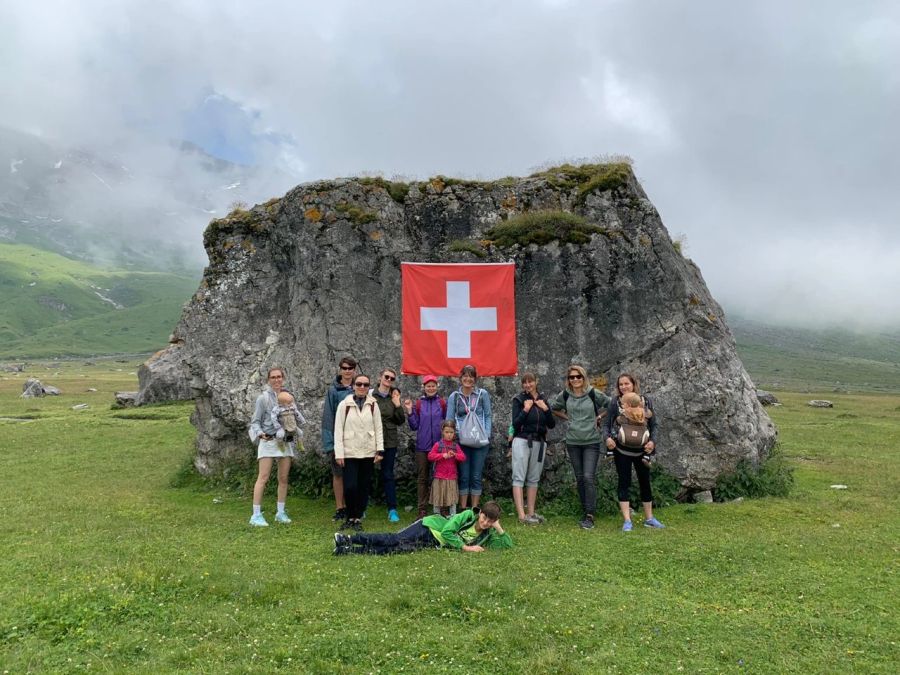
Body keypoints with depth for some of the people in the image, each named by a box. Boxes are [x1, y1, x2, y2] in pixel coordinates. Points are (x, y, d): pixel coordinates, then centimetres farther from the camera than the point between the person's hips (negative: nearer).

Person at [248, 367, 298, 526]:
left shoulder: (288, 396, 10)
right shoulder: (263, 397, -3)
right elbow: (255, 421, -2)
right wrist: (260, 433, -20)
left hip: (285, 441, 5)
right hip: (268, 440, -5)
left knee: (283, 478, 8)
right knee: (263, 478, -8)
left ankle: (280, 512, 18)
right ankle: (256, 515, -3)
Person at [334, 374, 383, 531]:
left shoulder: (373, 405, 5)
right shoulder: (344, 405, -1)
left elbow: (378, 428, 5)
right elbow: (338, 430, -2)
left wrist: (380, 449, -3)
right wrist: (339, 453, -6)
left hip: (368, 453, 2)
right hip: (349, 453, -2)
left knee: (364, 487, 7)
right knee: (350, 487, -8)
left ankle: (358, 518, 20)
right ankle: (350, 517, 13)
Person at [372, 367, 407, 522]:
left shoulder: (394, 398, 6)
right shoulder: (370, 395, -4)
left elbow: (401, 421, 3)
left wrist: (398, 405, -8)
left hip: (389, 441, 2)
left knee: (388, 474, 5)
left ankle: (392, 509, 8)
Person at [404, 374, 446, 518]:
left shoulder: (442, 402, 0)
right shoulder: (418, 403, 2)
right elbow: (414, 426, 2)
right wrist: (409, 411, -6)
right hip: (422, 446, 1)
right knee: (422, 478, 6)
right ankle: (422, 509, 13)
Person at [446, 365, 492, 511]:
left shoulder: (483, 394, 2)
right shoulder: (454, 397, 3)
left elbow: (487, 416, 6)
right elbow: (449, 420, 5)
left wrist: (487, 435, -3)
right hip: (461, 441, 0)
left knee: (476, 476, 6)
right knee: (464, 476, 5)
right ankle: (463, 509, 14)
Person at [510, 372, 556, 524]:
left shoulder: (543, 400, 10)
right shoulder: (519, 399, -1)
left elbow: (552, 424, 6)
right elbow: (515, 423, -9)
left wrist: (545, 409, -6)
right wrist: (525, 409, -16)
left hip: (539, 443, 5)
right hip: (522, 442, -4)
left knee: (533, 479, 9)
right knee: (519, 478, -6)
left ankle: (531, 513, 15)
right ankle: (522, 516, -9)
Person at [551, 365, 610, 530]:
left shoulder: (593, 394, -7)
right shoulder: (564, 395, 0)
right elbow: (553, 408, 17)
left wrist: (598, 417, -3)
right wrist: (567, 417, 5)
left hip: (591, 441, -3)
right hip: (573, 442, 3)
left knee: (589, 477, -11)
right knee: (580, 478, 10)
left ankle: (589, 516, -7)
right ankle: (585, 511, 22)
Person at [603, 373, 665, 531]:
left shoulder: (645, 401, -1)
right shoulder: (615, 402, -5)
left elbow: (653, 425, 4)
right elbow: (607, 424, -3)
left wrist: (652, 441, -11)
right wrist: (607, 437, -22)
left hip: (641, 450, 2)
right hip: (621, 450, -2)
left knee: (645, 482, 12)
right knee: (624, 482, 0)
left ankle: (649, 518, 26)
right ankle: (627, 521, 4)